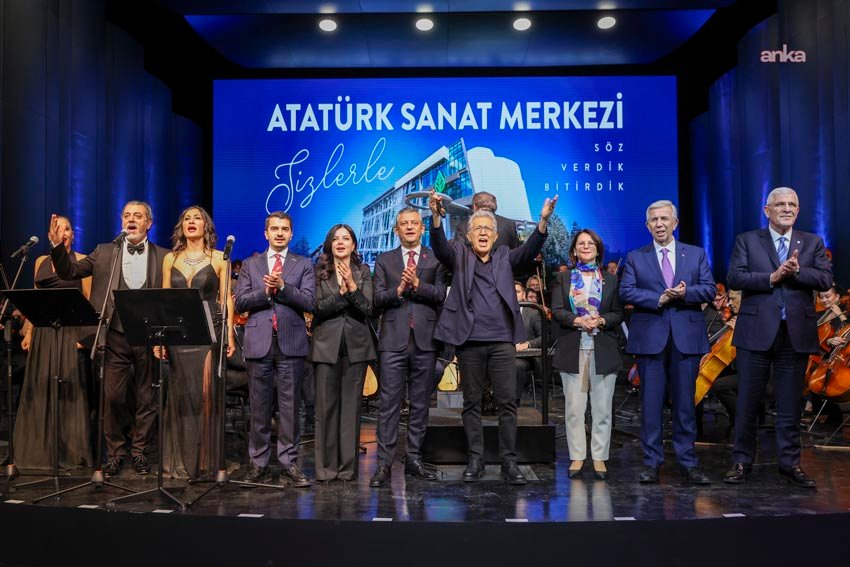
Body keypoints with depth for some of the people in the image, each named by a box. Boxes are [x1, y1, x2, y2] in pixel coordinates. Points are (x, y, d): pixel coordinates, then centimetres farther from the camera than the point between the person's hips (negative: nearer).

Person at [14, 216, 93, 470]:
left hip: (70, 332, -5)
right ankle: (41, 449, 18)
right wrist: (28, 332, 7)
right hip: (43, 332, 5)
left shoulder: (82, 261, -1)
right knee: (39, 390, 7)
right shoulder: (41, 262, 13)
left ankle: (72, 451, 8)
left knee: (69, 390, -1)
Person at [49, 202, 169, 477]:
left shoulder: (163, 257, 4)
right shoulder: (105, 252, 9)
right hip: (115, 336, 1)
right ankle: (116, 452, 20)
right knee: (112, 397, 2)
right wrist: (58, 246, -14)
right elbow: (70, 272, 2)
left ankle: (139, 451, 23)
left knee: (146, 398, 8)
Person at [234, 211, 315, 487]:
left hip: (291, 343, -1)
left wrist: (282, 287, -15)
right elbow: (240, 303, 3)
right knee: (259, 408, 6)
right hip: (259, 343, 1)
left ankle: (289, 464, 6)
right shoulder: (250, 265, 14)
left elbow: (309, 302, -3)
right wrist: (265, 290, -10)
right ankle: (259, 463, 15)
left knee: (290, 407, 0)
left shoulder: (303, 265, 10)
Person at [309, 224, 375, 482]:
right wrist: (342, 292, -17)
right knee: (326, 406, 1)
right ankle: (326, 466, 11)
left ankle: (348, 466, 11)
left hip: (356, 345, 1)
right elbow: (319, 308, -6)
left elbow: (368, 308, -3)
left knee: (351, 405, 3)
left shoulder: (363, 272, 8)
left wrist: (352, 287, -17)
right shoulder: (319, 272, 5)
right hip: (326, 345, -1)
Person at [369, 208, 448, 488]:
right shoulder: (384, 260, 13)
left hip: (425, 339, 1)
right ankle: (384, 463, 2)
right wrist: (398, 289, -14)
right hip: (394, 339, 0)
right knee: (389, 403, -2)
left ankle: (414, 459, 17)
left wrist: (417, 285, -16)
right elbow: (377, 299, 3)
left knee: (420, 403, 7)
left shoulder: (436, 259, 10)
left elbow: (441, 295, -1)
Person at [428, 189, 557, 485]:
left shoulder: (505, 257, 14)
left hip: (502, 341, 1)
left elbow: (529, 250, -2)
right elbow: (440, 245, -10)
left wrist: (543, 220, -20)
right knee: (472, 403, 7)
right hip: (469, 342, -1)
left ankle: (509, 461, 9)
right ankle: (475, 460, 17)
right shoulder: (459, 256, 9)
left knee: (508, 403, 1)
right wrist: (436, 216, -29)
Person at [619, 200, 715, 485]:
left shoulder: (696, 254, 12)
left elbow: (709, 289, 3)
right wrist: (659, 299, -15)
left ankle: (688, 462, 15)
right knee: (651, 402, 2)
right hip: (650, 338, -1)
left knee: (685, 402, 5)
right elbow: (626, 292, -3)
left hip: (687, 337, 1)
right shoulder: (635, 258, 9)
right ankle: (652, 463, 10)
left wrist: (685, 293, -15)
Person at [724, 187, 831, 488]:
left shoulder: (812, 243, 12)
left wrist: (796, 271, -17)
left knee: (790, 403, 9)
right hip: (757, 331, -2)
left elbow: (825, 280, -1)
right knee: (748, 401, 4)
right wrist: (772, 277, -16)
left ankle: (790, 463, 21)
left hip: (797, 333, 2)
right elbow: (734, 277, -7)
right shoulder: (747, 240, 5)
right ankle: (742, 461, 15)